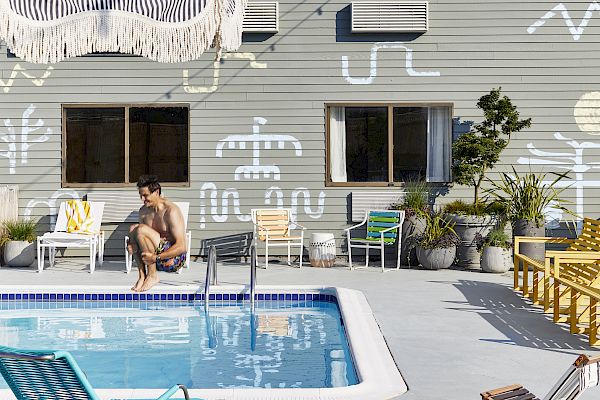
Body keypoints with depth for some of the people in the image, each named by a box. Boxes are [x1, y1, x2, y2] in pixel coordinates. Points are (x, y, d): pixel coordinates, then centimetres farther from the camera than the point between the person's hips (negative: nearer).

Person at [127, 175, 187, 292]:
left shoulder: (171, 211, -17)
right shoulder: (144, 211, 7)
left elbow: (181, 247, -23)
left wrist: (156, 257, -28)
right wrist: (133, 245, -11)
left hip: (174, 259, -8)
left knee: (141, 229, -21)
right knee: (133, 229, -6)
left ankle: (152, 276, -12)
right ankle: (142, 275, -10)